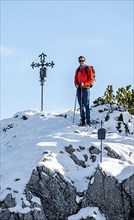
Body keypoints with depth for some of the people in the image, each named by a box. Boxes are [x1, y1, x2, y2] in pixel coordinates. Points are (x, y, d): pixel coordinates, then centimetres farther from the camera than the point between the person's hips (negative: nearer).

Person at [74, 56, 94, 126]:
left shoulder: (88, 69, 0)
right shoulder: (78, 70, 16)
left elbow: (91, 79, -4)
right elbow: (76, 79, 19)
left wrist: (84, 83, -17)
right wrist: (76, 84, -3)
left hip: (86, 88, -6)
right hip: (79, 89, 6)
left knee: (86, 105, -9)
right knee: (81, 106, 6)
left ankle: (88, 121, -10)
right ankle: (83, 121, 9)